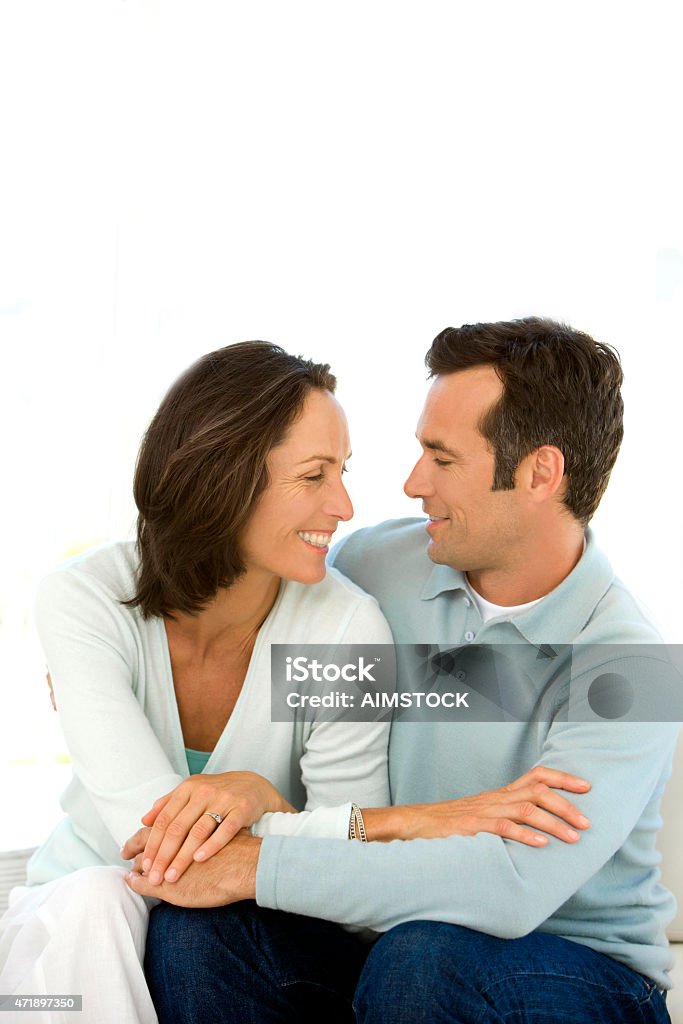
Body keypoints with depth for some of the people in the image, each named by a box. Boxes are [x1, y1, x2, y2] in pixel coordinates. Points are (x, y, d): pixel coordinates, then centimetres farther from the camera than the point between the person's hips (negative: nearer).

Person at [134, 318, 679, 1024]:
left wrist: (255, 866, -29)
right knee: (191, 926, -20)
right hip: (399, 925, 5)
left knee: (423, 956, -36)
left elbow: (513, 885, -32)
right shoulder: (378, 564, -3)